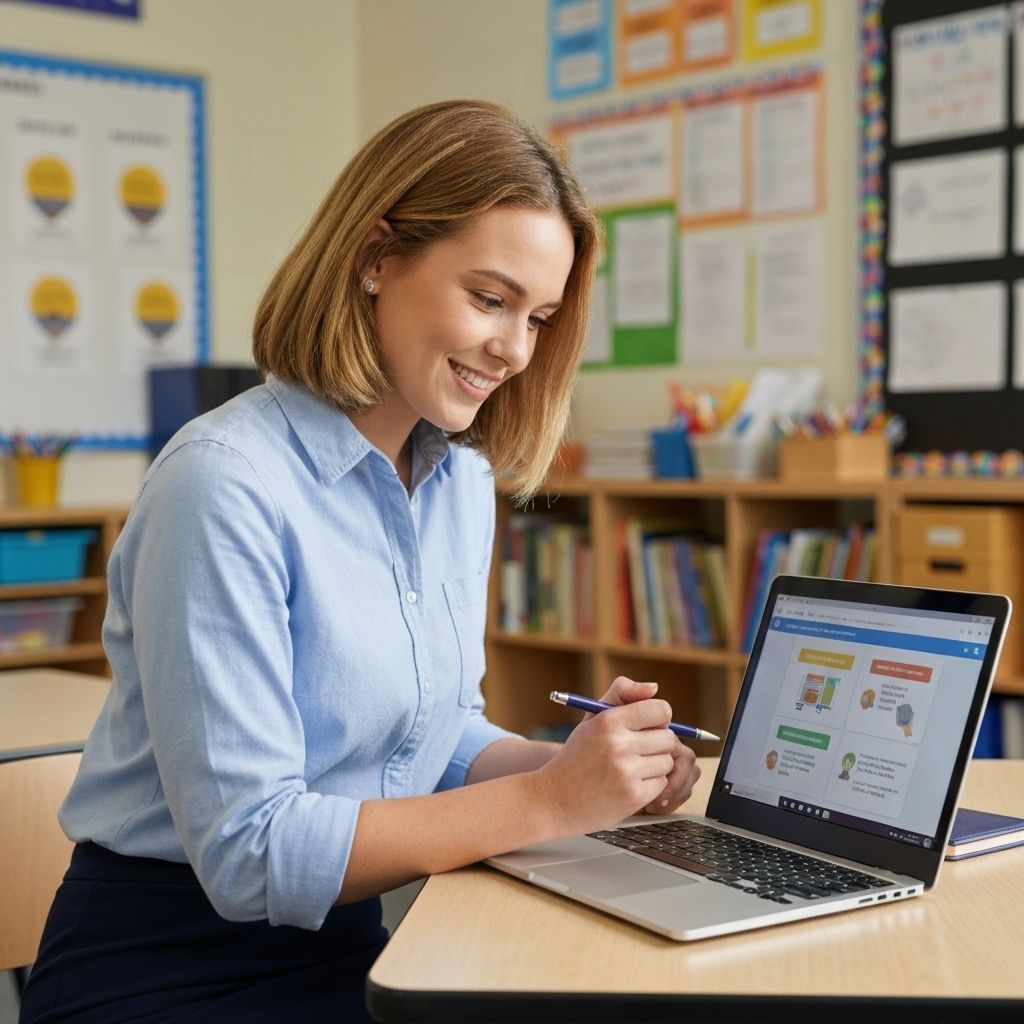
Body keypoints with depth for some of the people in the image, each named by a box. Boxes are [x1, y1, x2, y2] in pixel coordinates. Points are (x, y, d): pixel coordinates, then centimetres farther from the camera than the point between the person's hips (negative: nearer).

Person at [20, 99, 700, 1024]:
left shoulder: (464, 481, 4)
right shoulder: (227, 483, -20)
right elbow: (251, 852, -21)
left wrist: (587, 766, -7)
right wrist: (545, 800, -23)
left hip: (349, 947, 7)